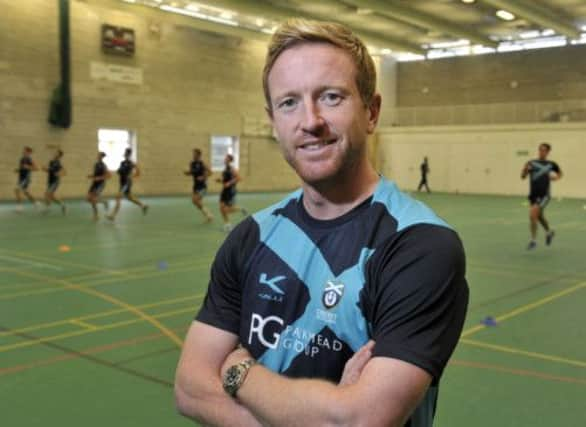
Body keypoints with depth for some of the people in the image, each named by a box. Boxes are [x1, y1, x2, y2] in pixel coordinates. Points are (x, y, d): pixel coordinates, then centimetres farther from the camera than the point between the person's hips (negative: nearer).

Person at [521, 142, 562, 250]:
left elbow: (560, 173, 20)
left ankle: (533, 240, -5)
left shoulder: (551, 164, 1)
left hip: (544, 195, -4)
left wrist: (556, 177, -1)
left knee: (532, 215, -20)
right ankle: (549, 232, 50)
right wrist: (525, 169, -22)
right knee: (539, 216, 21)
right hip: (533, 194, 4)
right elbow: (523, 177, -4)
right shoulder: (531, 163, 2)